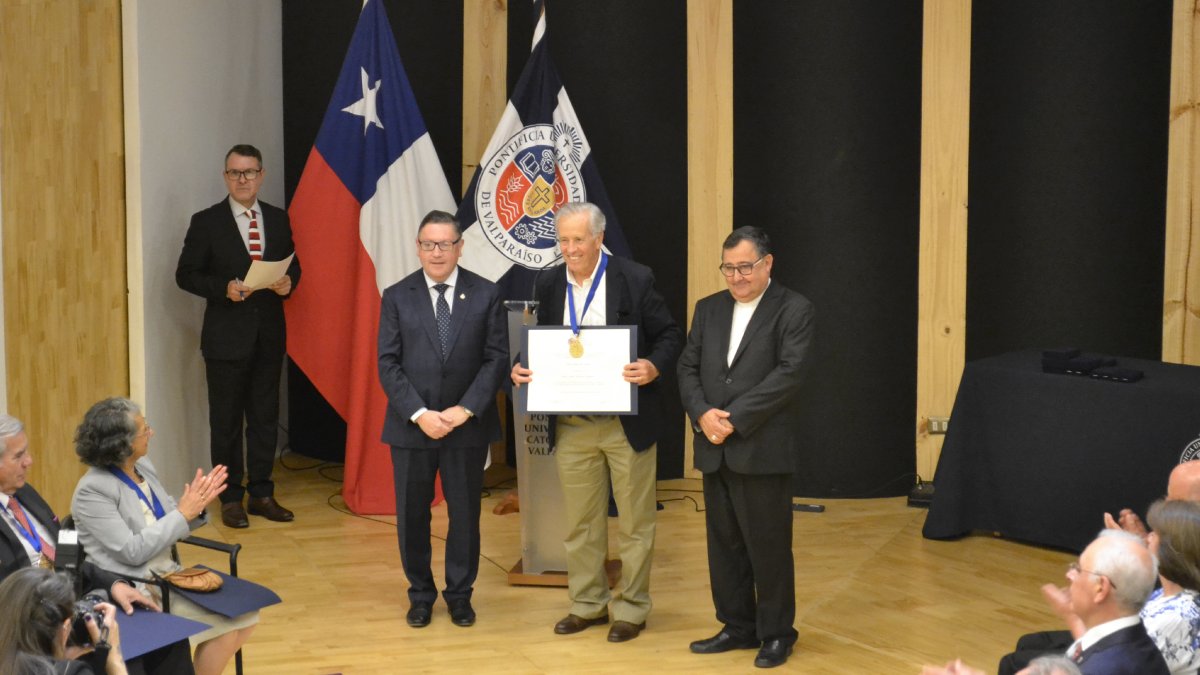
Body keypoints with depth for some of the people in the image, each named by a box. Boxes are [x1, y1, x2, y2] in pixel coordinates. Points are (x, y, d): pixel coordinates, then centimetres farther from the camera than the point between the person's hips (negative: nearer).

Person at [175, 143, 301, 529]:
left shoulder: (278, 219, 7)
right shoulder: (207, 222, -4)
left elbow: (293, 264, 15)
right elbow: (186, 274, -4)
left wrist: (289, 282, -7)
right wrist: (223, 289, -19)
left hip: (269, 335, 4)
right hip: (227, 336, -4)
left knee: (265, 417, 10)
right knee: (226, 421, 5)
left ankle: (261, 494, 21)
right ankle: (230, 498, 15)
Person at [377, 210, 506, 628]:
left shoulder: (485, 295, 0)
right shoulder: (397, 297, 2)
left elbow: (496, 358, -3)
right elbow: (388, 364, -3)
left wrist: (465, 410, -14)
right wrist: (419, 414, -14)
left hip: (467, 425, 0)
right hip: (411, 426, 0)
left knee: (465, 514, 9)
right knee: (411, 515, 8)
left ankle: (460, 594, 25)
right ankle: (420, 594, 25)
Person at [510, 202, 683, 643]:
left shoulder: (635, 279, -8)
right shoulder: (548, 284, 5)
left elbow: (669, 335, -3)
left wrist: (653, 367, -23)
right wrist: (522, 369, -6)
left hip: (627, 422, -4)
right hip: (571, 425, 4)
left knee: (635, 520, 6)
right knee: (580, 521, 12)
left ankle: (631, 609, 18)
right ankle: (587, 604, 25)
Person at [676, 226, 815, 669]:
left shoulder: (794, 310, -5)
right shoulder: (709, 309, 14)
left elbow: (789, 372, -14)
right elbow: (688, 368, 10)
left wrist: (734, 417, -17)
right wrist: (703, 414, -9)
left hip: (763, 450, -6)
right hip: (715, 450, 6)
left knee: (768, 546, 2)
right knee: (724, 544, 11)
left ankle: (776, 633, 15)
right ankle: (737, 627, 23)